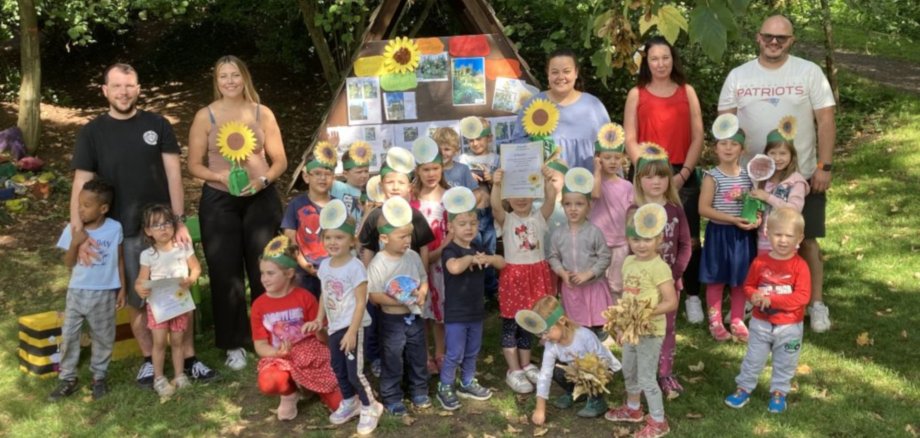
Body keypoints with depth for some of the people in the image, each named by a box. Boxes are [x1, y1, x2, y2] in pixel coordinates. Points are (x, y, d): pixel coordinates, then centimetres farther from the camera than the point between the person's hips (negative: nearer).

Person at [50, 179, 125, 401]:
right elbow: (68, 263, -4)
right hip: (77, 291, 1)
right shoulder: (72, 230, -7)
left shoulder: (115, 229, -11)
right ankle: (67, 379, 17)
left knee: (103, 337, 10)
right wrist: (75, 243, -21)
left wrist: (122, 288, 1)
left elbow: (120, 259, 0)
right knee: (69, 335, 4)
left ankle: (99, 377, 26)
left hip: (104, 293, -1)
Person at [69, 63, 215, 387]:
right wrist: (79, 234, -16)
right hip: (124, 232, 0)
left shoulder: (157, 125, 1)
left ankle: (189, 359, 16)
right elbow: (81, 185, -5)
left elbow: (173, 174, -2)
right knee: (136, 299, 8)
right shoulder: (92, 133, 0)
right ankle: (149, 360, 23)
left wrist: (180, 221, -9)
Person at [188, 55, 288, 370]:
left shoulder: (263, 113, 2)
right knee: (226, 273, 3)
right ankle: (234, 345, 14)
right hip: (219, 201, -1)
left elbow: (280, 160, 3)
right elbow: (194, 165, -1)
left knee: (264, 271, 6)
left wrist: (263, 180, -15)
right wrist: (221, 177, -18)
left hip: (261, 199, 1)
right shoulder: (205, 116, -1)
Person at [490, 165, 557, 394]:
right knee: (511, 323, 3)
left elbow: (551, 198, -17)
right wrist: (496, 184, -44)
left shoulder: (540, 216, 2)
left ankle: (526, 365, 29)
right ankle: (514, 370, 13)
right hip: (514, 274, -3)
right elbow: (495, 205, -25)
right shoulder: (506, 220, -4)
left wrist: (547, 180, -38)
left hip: (536, 273, 3)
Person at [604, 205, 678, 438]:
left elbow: (671, 303, -24)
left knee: (646, 378, 1)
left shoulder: (659, 267, -22)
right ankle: (633, 408, 45)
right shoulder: (629, 262, 2)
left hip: (650, 331, -8)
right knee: (629, 372, 23)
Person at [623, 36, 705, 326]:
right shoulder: (637, 94, 8)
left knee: (689, 239, 0)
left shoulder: (687, 92, 10)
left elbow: (698, 137, 5)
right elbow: (630, 140, 3)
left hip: (683, 176, 1)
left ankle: (692, 296, 13)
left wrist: (683, 173, -6)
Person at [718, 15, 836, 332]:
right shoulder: (738, 77, 3)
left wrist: (824, 166, -9)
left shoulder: (809, 72, -1)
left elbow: (825, 121, -3)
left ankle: (816, 304, 15)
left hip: (802, 176, -1)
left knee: (805, 240, 4)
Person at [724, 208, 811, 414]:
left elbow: (802, 297, -21)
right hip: (761, 323, 2)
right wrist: (755, 295, -20)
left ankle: (779, 392, 32)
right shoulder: (760, 261, -7)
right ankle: (744, 388, 26)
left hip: (789, 327, -1)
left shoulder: (799, 266, -15)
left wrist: (772, 299, -27)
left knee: (785, 363, 15)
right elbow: (749, 286, 4)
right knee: (753, 359, 13)